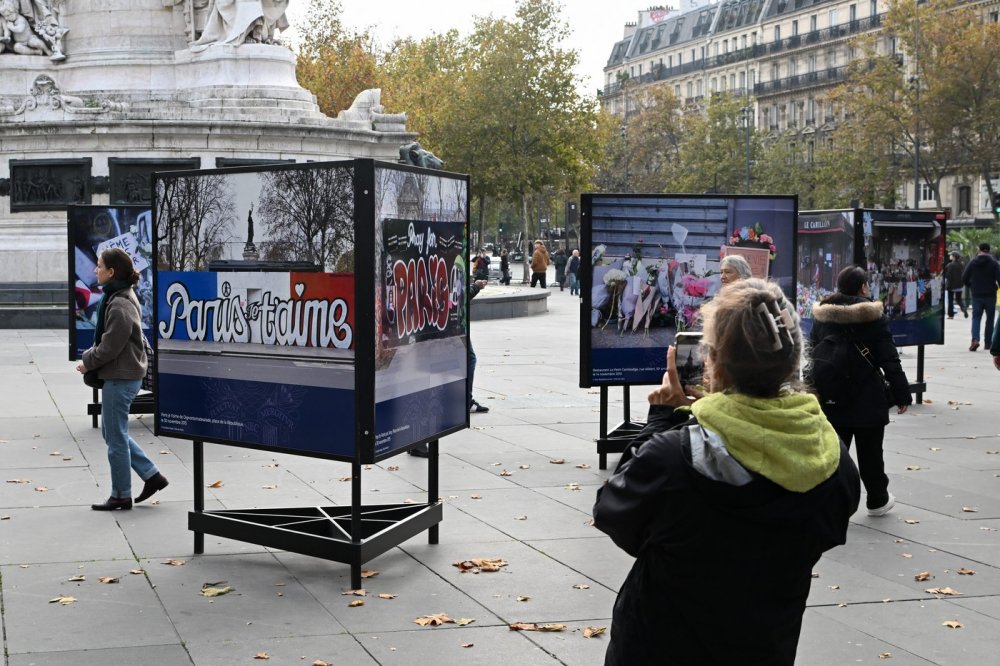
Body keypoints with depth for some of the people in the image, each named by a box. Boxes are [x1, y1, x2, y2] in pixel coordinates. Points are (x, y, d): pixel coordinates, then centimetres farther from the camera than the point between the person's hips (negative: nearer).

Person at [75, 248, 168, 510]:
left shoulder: (120, 307, -22)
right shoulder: (117, 297, 10)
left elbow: (110, 347, -20)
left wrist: (87, 362, -6)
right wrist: (89, 356, 7)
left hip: (120, 378, -10)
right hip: (123, 374, 10)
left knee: (116, 437, 2)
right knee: (112, 433, 18)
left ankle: (121, 495, 14)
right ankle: (152, 475, 22)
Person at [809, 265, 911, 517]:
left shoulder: (821, 316, 1)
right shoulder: (873, 317, -10)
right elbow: (889, 361, -10)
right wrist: (902, 395, -1)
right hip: (868, 401, -3)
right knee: (870, 453, 11)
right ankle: (877, 500, 25)